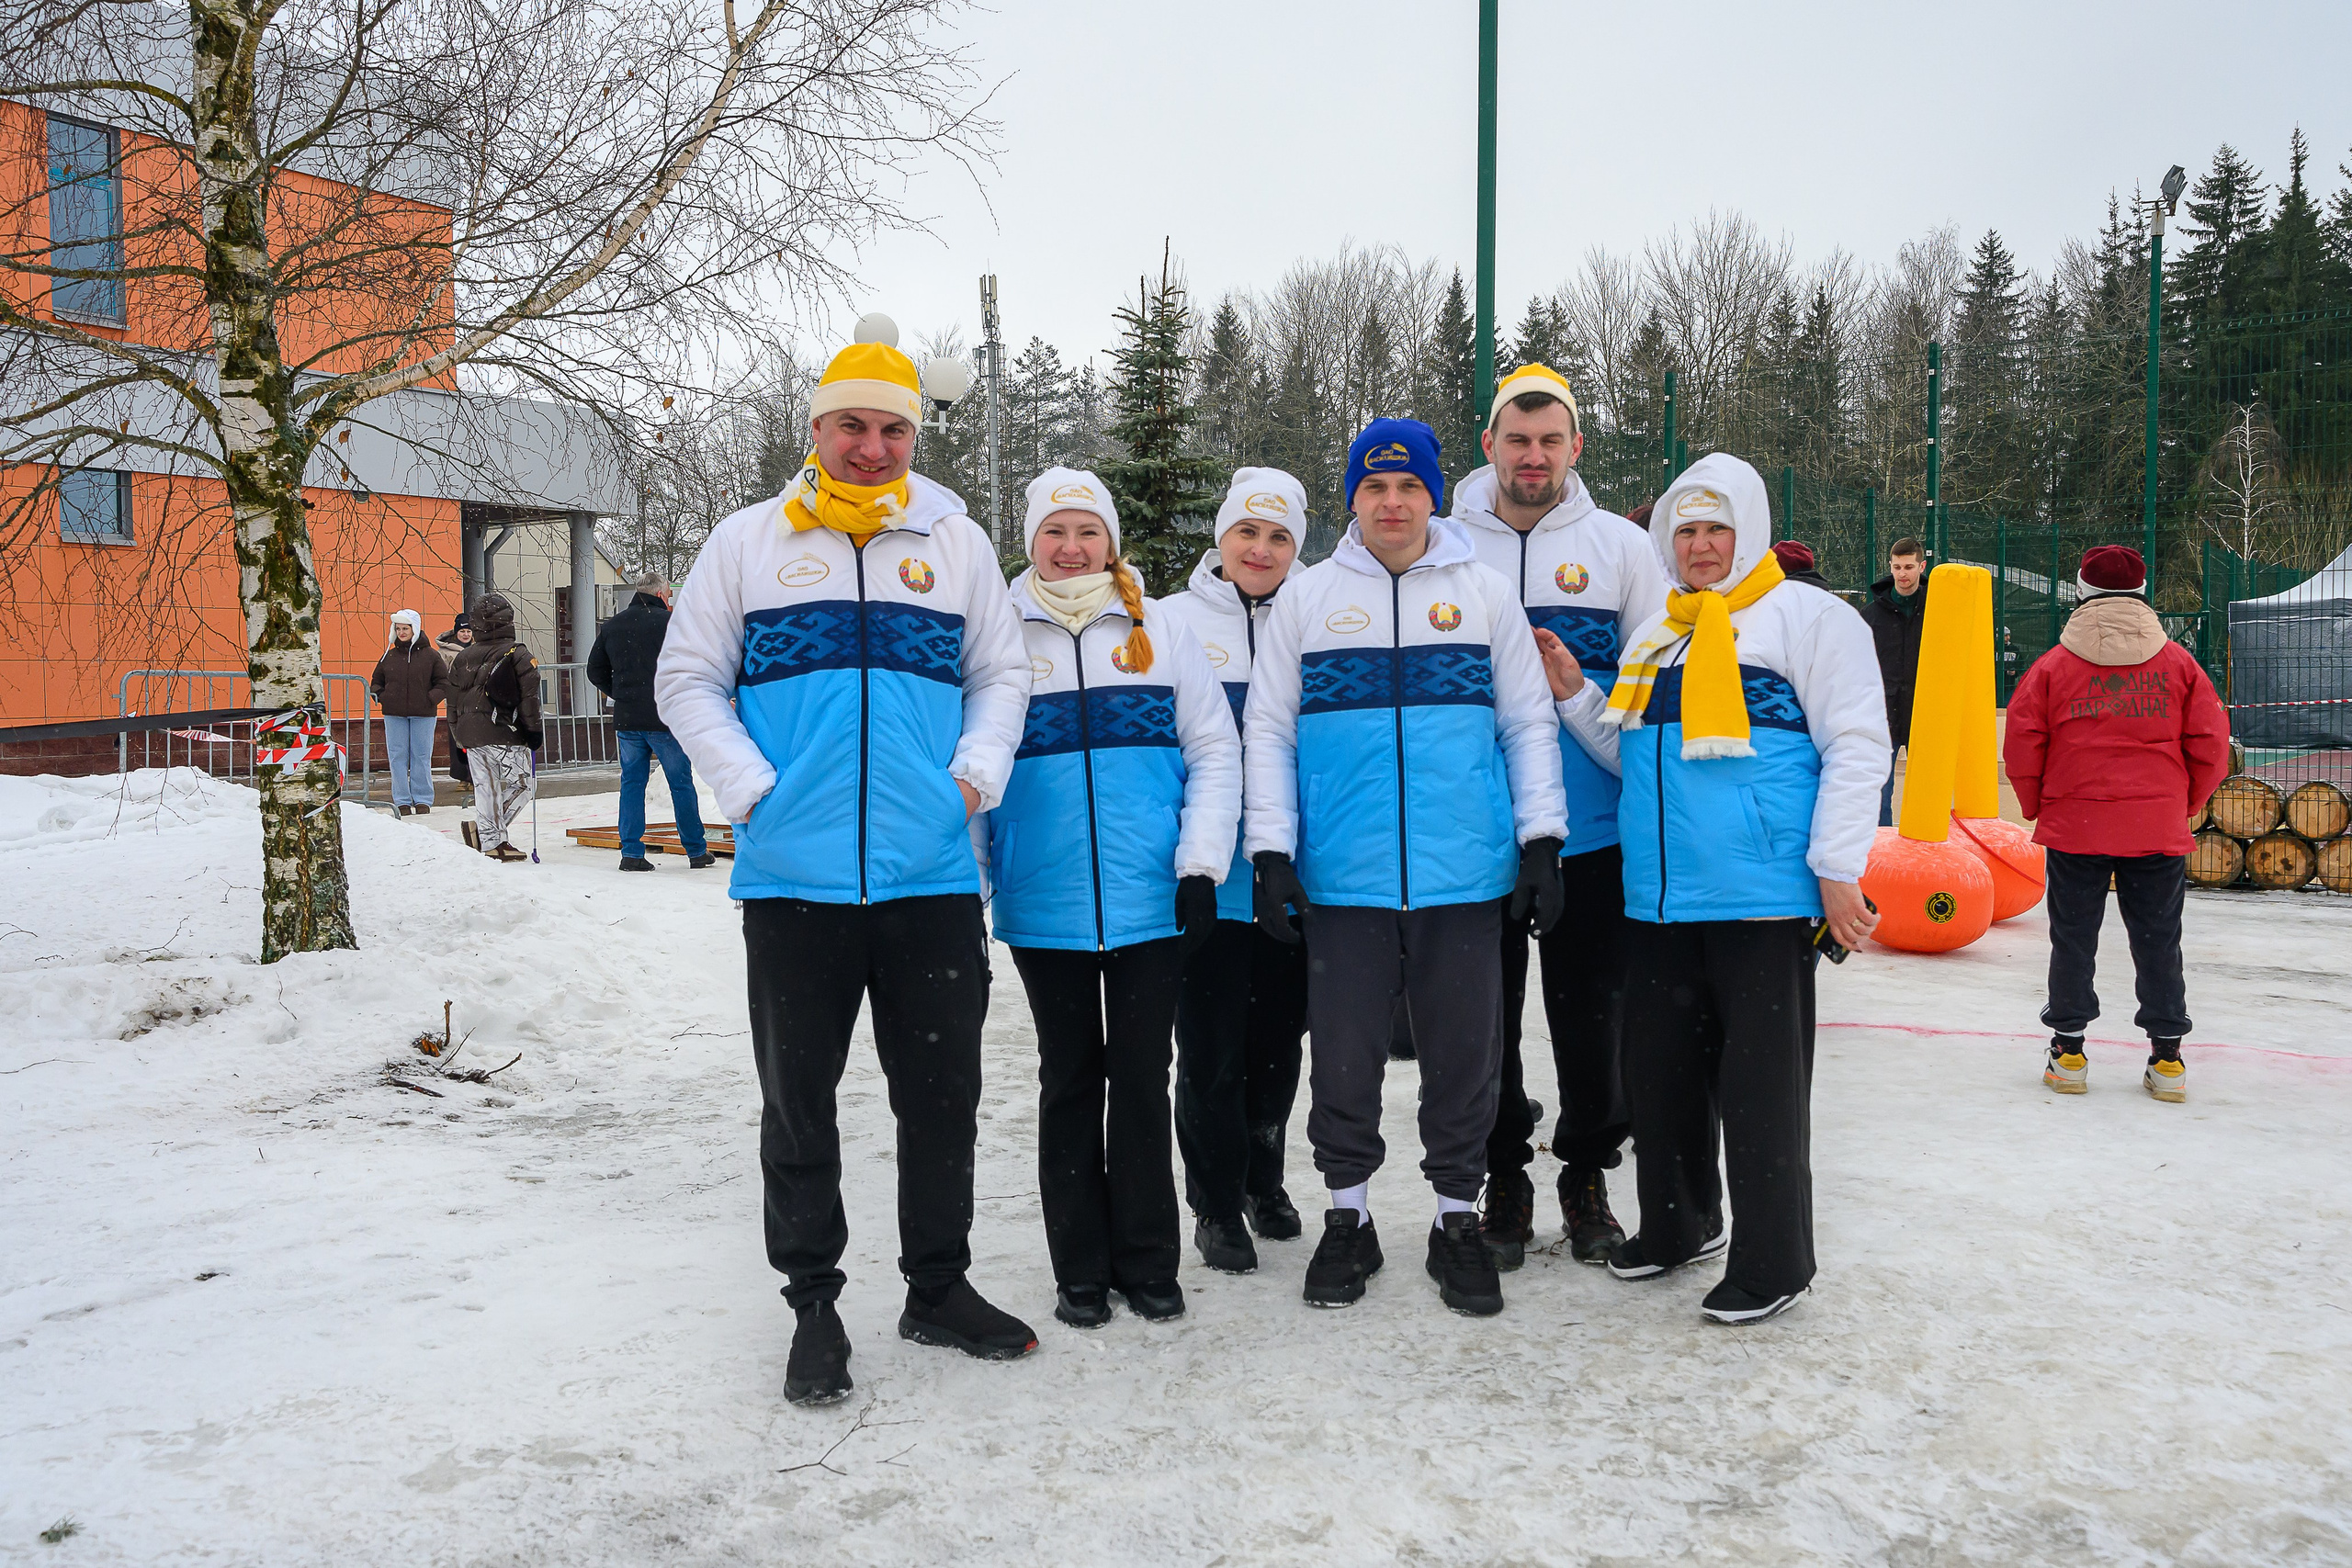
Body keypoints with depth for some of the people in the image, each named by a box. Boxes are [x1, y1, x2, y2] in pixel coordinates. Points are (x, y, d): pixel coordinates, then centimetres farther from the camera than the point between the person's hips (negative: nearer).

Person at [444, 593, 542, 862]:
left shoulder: (462, 657, 11)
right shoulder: (517, 654, -6)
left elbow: (454, 702, 14)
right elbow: (529, 697, -9)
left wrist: (459, 739, 21)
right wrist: (534, 731, -2)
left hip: (471, 735, 6)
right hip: (507, 735, -5)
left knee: (485, 787, 11)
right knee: (520, 784, 4)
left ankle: (491, 842, 10)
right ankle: (482, 830, -10)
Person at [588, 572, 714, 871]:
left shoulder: (612, 626, 10)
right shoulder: (669, 622, -8)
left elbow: (595, 671, 14)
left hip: (626, 720, 5)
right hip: (665, 718, -5)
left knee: (631, 783, 10)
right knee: (681, 784, 4)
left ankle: (631, 852, 7)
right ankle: (697, 851, 11)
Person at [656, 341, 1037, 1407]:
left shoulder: (954, 541, 11)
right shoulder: (749, 540, 7)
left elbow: (1001, 672, 15)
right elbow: (687, 677, 7)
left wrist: (979, 770, -1)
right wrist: (747, 785, -7)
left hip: (932, 874, 2)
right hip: (793, 876, -1)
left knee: (943, 1095, 10)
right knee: (798, 1101, 7)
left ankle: (938, 1287, 27)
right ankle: (813, 1303, 23)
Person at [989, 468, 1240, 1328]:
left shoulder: (1158, 630, 7)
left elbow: (1214, 751, 5)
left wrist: (1201, 866, -4)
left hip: (1151, 901, 0)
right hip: (1045, 905, 0)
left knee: (1141, 1077, 6)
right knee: (1070, 1080, 9)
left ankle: (1149, 1262, 20)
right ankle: (1080, 1270, 20)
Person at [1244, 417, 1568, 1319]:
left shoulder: (1485, 594, 8)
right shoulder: (1306, 597, 7)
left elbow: (1529, 724, 9)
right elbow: (1268, 731, 7)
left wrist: (1541, 840, 2)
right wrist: (1271, 852, -1)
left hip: (1467, 874, 0)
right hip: (1343, 878, 0)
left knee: (1464, 1056, 7)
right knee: (1344, 1057, 6)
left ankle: (1457, 1222, 24)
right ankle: (1348, 1219, 25)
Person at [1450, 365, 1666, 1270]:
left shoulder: (1621, 545, 6)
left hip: (1592, 829, 0)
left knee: (1591, 1010, 8)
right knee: (1485, 1010, 8)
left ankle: (1586, 1174, 26)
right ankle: (1502, 1177, 24)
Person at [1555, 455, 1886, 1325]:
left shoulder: (1809, 616, 0)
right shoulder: (1655, 633, 20)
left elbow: (1855, 746, -6)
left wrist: (1837, 868, -12)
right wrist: (1575, 695, 8)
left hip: (1764, 894, -7)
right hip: (1663, 896, 7)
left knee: (1760, 1080, -1)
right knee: (1660, 1065, 14)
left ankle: (1773, 1261, 12)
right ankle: (1677, 1224, 32)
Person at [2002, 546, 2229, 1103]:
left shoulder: (2054, 665, -3)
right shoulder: (2178, 663, 1)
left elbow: (2021, 743, -4)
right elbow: (2210, 744, 1)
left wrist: (2035, 807, 11)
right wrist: (2186, 805, 16)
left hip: (2073, 825, -1)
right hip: (2160, 829, 1)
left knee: (2073, 938, 8)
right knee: (2158, 941, 9)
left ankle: (2068, 1051, 13)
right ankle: (2167, 1057, 14)